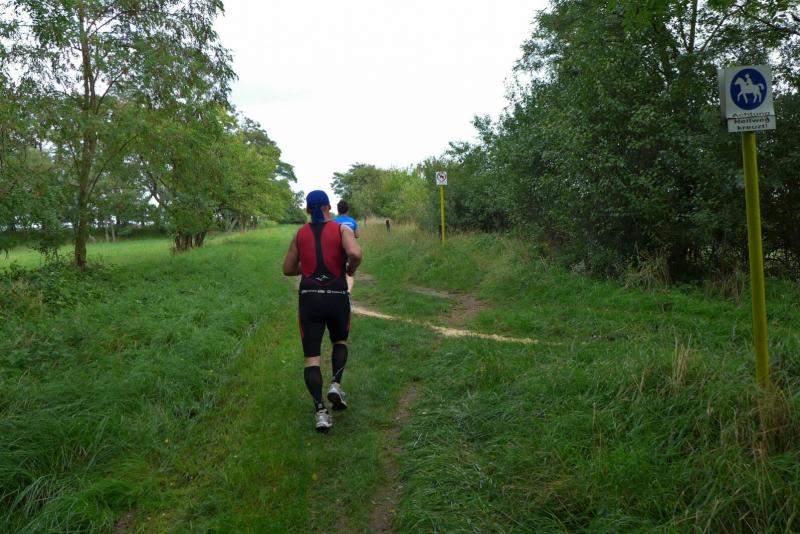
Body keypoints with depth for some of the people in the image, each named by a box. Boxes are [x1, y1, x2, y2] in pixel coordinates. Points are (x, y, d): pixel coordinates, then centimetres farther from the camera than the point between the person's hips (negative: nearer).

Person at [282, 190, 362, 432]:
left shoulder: (300, 234, 9)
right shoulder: (342, 229, -1)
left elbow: (288, 269, 14)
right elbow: (355, 253, -20)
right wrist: (351, 268, 1)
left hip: (309, 298, 1)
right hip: (337, 297, -1)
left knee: (312, 358, 4)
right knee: (340, 342, 26)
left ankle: (320, 411, -10)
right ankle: (336, 384, 3)